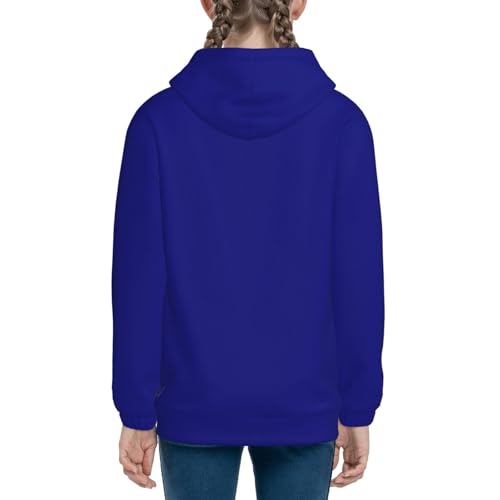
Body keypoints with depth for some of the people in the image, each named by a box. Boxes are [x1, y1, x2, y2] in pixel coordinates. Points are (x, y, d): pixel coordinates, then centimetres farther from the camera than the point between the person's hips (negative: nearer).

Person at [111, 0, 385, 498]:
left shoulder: (159, 119, -10)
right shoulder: (341, 122, -10)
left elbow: (139, 279, -9)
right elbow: (358, 280, -8)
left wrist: (136, 410, 0)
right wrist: (357, 409, 2)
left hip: (195, 400, 0)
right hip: (301, 404, 0)